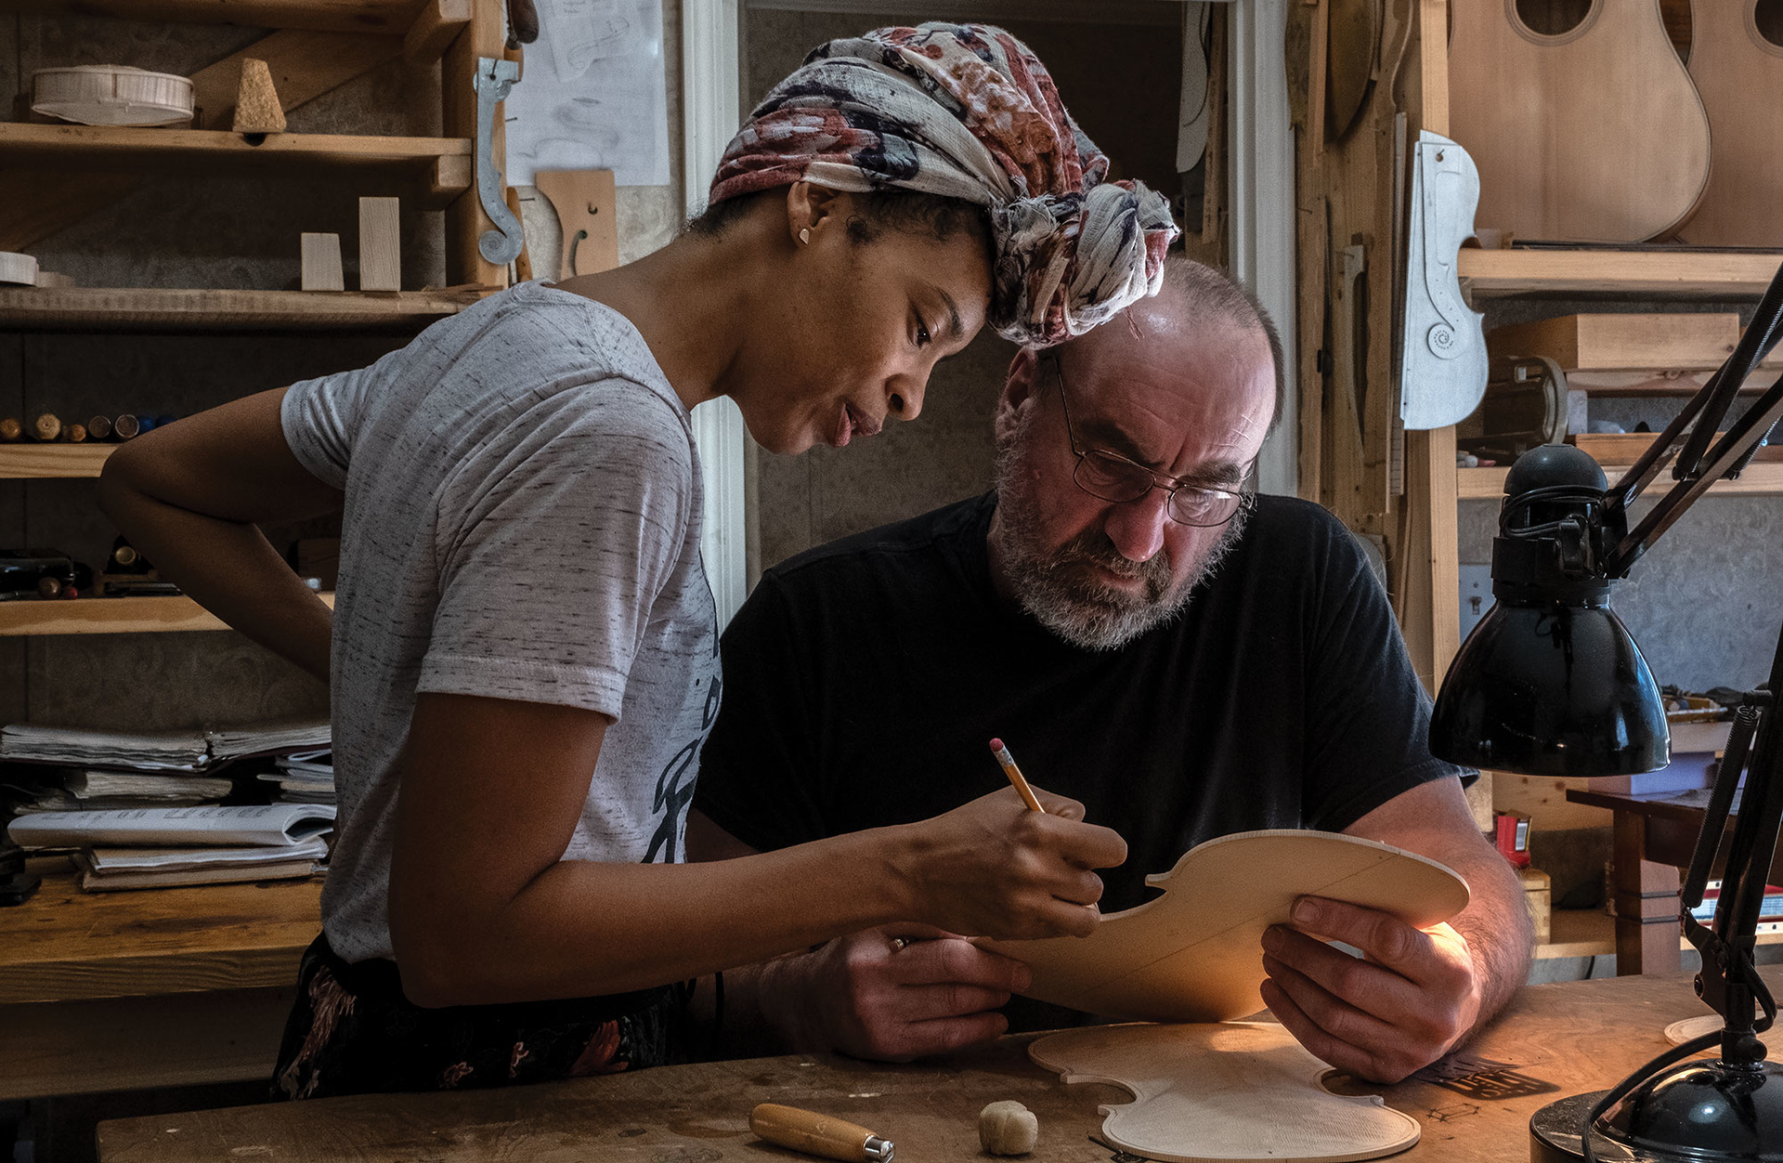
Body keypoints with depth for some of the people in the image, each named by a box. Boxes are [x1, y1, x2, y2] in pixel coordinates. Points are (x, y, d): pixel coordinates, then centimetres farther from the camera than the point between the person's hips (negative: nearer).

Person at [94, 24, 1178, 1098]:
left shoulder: (502, 334, 4)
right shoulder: (608, 430, -25)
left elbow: (151, 476, 17)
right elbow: (461, 935, -27)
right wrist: (909, 874, -26)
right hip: (492, 1073, -9)